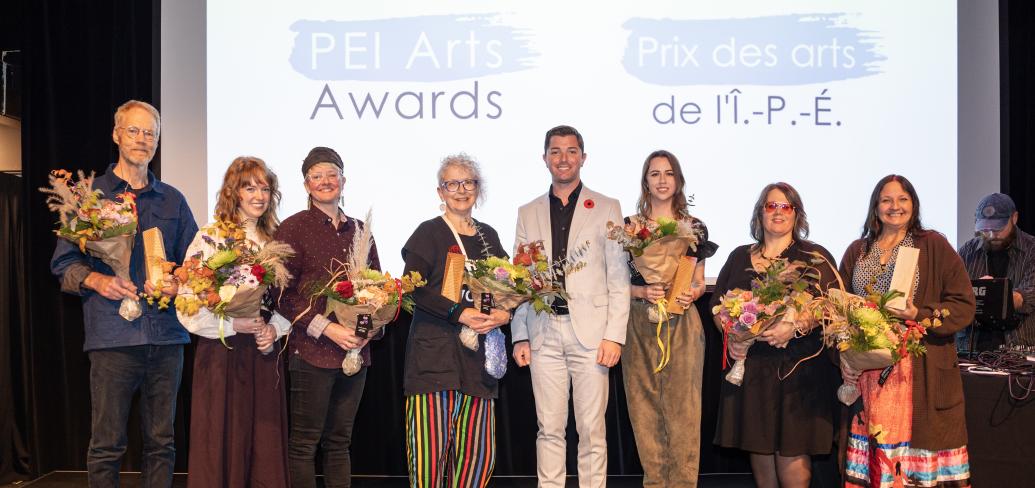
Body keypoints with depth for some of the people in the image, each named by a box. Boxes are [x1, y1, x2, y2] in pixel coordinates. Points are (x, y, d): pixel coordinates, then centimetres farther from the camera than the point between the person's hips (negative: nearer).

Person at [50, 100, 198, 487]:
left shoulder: (173, 200, 15)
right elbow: (63, 262, 5)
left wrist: (179, 284, -4)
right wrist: (96, 280, -14)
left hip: (167, 335, 3)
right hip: (112, 335, -2)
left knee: (161, 443, 8)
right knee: (106, 444, 1)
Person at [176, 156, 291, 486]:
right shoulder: (209, 239, -5)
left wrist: (274, 329, -4)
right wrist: (233, 325, -17)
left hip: (263, 354, 4)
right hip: (221, 352, -4)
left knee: (265, 444, 7)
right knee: (221, 443, 2)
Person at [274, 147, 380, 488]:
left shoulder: (358, 230, 13)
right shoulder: (293, 228, -2)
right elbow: (283, 294, -8)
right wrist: (326, 328, -15)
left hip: (355, 351, 5)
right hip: (312, 351, -5)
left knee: (340, 440, 12)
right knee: (304, 442, 1)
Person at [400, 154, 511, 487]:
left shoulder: (488, 236, 17)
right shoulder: (429, 233, 2)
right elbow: (414, 288, -10)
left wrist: (504, 314, -5)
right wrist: (459, 314, -19)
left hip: (477, 358, 5)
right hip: (434, 355, -5)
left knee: (479, 455, 1)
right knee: (431, 450, -8)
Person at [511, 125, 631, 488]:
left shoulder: (607, 208, 7)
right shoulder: (528, 213, 14)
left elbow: (619, 278, 2)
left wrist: (615, 335, -6)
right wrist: (520, 337, 4)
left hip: (590, 332, -2)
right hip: (544, 334, 2)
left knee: (592, 430, 2)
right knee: (549, 429, 7)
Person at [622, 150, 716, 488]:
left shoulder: (694, 227, 7)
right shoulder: (629, 226, 6)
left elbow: (699, 283, 11)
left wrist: (691, 293, -11)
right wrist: (642, 291, -13)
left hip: (682, 324, -1)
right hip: (639, 325, 1)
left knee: (682, 407, -1)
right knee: (645, 407, 5)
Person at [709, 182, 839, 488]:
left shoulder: (815, 257, 4)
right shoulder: (740, 257, 15)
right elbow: (718, 305, 15)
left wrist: (795, 326, -20)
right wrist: (731, 337, -3)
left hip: (797, 365, -3)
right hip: (749, 363, 4)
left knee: (791, 448, -6)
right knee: (757, 444, 6)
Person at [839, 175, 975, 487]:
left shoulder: (933, 245, 3)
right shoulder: (857, 251, 12)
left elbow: (964, 305, 0)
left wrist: (919, 316, -16)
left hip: (920, 373, -3)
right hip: (866, 371, 3)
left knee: (918, 459, -3)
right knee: (872, 454, 4)